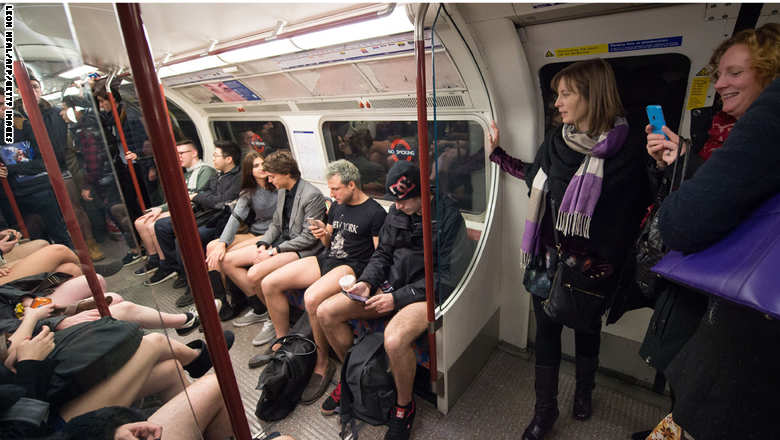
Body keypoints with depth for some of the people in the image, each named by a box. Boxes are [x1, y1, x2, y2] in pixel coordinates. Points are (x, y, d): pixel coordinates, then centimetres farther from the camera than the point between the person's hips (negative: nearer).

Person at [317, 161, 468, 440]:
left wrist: (398, 298, -18)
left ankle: (404, 406, -2)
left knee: (394, 340, -36)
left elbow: (446, 277, -16)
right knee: (326, 312, -4)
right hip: (392, 285, 7)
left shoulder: (448, 217, -15)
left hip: (428, 293, -6)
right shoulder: (396, 212, 4)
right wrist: (366, 282, -4)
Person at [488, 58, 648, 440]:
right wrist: (497, 152, 13)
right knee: (546, 330, 10)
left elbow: (633, 217, -10)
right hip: (550, 258, 3)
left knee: (587, 328, 20)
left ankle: (584, 392, 50)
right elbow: (534, 176, 13)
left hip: (595, 265, -2)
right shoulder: (556, 141, -3)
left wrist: (606, 262, -15)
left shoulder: (626, 151, -13)